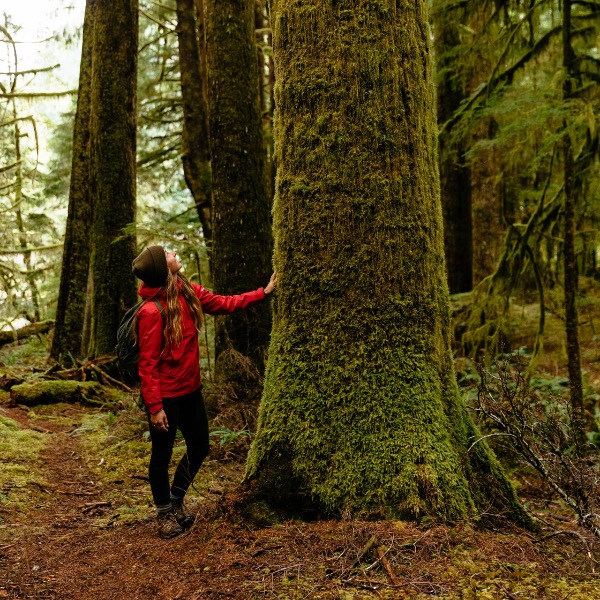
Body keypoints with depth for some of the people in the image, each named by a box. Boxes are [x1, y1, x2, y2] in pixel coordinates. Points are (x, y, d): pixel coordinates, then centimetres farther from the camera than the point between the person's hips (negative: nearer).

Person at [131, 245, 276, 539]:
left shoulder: (189, 292, -1)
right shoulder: (151, 311, -22)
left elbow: (223, 304, 13)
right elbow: (147, 363, -20)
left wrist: (263, 292, 11)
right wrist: (154, 407, -20)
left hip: (190, 390, 8)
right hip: (165, 395, -8)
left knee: (199, 448, 17)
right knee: (162, 455, 9)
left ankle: (176, 501, 39)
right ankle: (164, 513, 30)